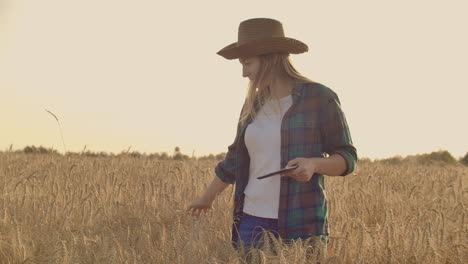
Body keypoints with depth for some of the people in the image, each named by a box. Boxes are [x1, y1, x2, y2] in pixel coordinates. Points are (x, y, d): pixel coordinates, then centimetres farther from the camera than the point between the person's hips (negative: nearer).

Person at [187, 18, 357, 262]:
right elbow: (236, 158, 21)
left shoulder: (320, 97, -7)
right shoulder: (255, 104, 9)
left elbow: (346, 158, -4)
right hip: (254, 222, 5)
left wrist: (313, 164, -24)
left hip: (301, 225, -5)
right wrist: (207, 198, 31)